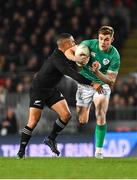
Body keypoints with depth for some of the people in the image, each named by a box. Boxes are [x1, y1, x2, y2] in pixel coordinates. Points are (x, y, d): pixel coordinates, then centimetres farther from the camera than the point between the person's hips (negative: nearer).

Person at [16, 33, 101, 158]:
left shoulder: (63, 56, -1)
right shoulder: (57, 59, -28)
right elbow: (72, 74, -36)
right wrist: (91, 84, -40)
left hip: (51, 91, 8)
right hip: (38, 91, -8)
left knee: (66, 115, -6)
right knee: (33, 122, -11)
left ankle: (51, 139, 13)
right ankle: (21, 151, 1)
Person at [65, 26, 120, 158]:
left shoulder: (114, 56, -18)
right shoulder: (90, 44, -13)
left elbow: (111, 81, -19)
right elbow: (69, 51, -6)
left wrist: (97, 72, -36)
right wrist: (76, 58, -29)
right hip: (84, 85, 2)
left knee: (101, 116, -21)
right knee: (82, 121, 0)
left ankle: (99, 150, -12)